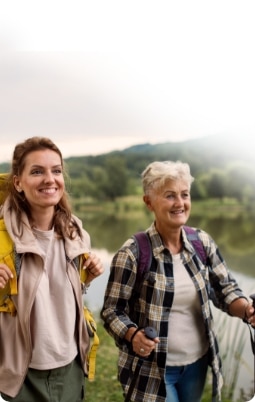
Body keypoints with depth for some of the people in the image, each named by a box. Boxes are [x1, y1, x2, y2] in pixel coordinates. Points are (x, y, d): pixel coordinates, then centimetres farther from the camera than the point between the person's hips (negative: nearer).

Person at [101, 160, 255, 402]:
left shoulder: (202, 242, -4)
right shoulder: (132, 254, -18)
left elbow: (226, 289, 3)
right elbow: (112, 311, -13)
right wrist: (132, 335, -31)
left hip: (197, 363, 5)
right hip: (152, 369, -5)